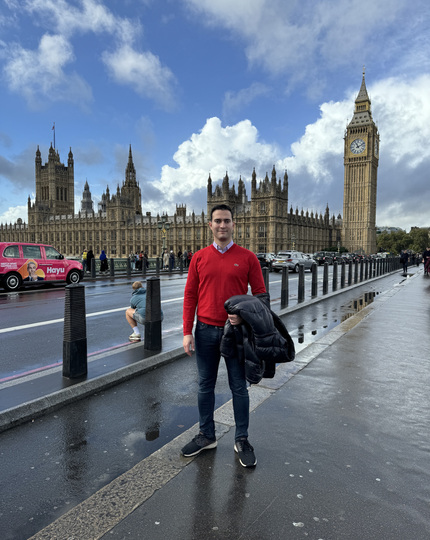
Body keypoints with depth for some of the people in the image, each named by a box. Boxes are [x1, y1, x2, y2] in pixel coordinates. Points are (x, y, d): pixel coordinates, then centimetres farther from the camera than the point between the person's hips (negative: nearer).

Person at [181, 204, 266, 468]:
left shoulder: (247, 257, -2)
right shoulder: (199, 258, 3)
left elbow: (260, 293, 1)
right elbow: (190, 295, 3)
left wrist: (243, 314, -16)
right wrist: (187, 332, -2)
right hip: (206, 331, 2)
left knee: (239, 387, 9)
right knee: (205, 386, 13)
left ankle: (242, 440, 25)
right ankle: (207, 436, 31)